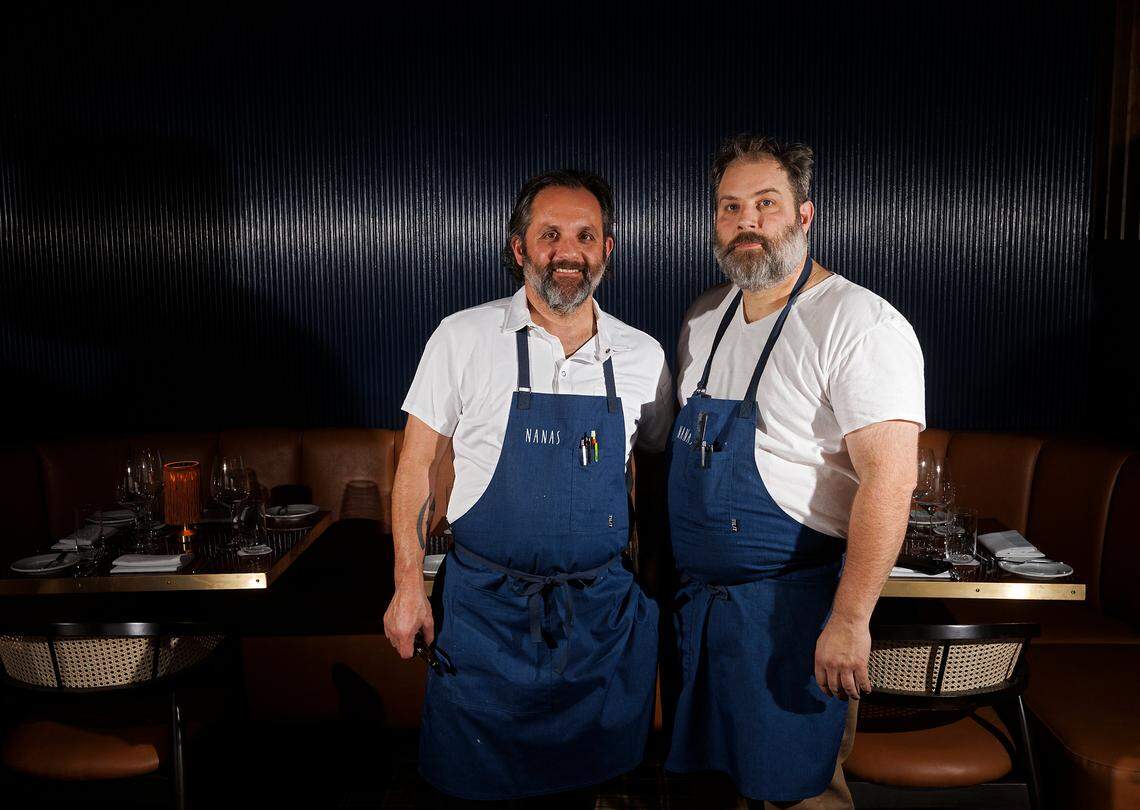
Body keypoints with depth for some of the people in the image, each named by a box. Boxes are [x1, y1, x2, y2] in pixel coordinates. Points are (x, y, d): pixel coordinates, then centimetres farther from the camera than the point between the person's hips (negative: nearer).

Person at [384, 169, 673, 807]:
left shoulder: (643, 356, 1)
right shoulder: (462, 338, -7)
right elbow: (417, 466, -2)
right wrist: (408, 587, -4)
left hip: (601, 610, 2)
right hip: (486, 607, -2)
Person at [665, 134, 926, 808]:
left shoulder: (861, 324, -16)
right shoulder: (704, 319, 8)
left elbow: (889, 479, -23)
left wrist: (850, 620, -27)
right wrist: (664, 565, 17)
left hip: (793, 601, -7)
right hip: (699, 594, 7)